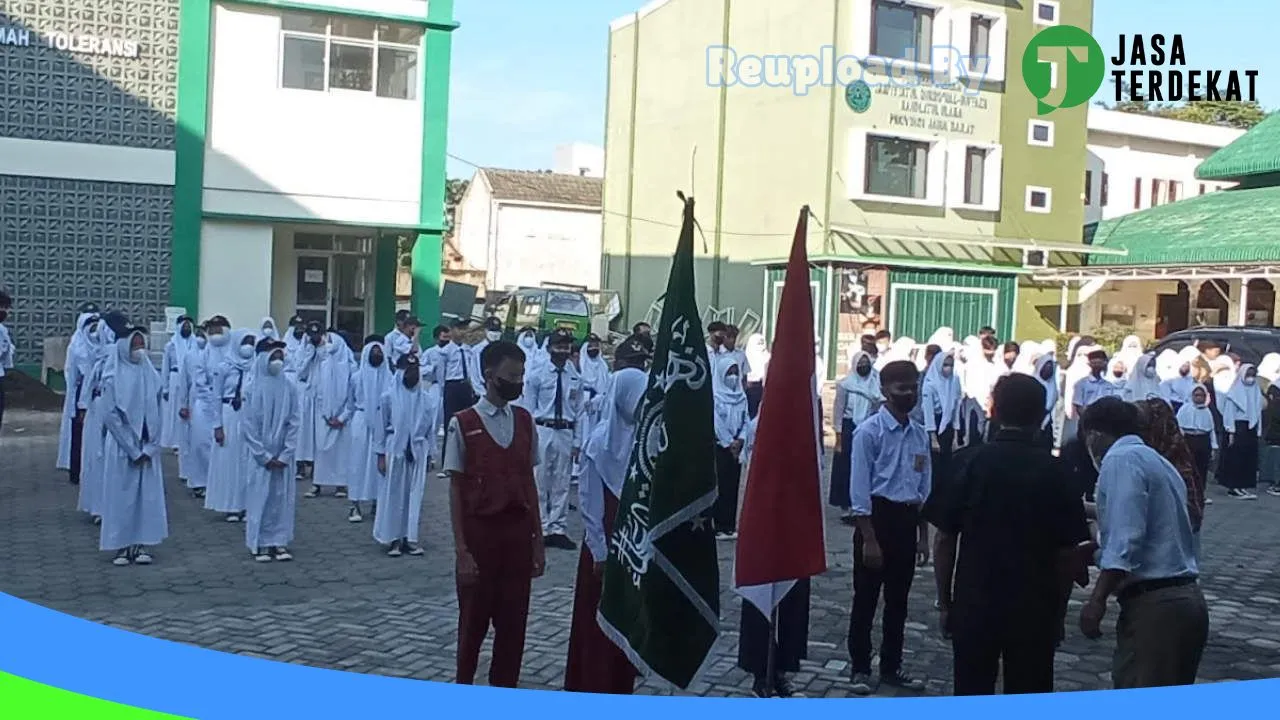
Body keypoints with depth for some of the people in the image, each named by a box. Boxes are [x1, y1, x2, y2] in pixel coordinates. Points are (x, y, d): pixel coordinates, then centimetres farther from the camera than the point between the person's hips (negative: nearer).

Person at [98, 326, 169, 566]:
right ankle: (122, 546, 9)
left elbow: (157, 414, 6)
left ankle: (143, 545, 11)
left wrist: (150, 447, -4)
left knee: (148, 495, 3)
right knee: (122, 495, 1)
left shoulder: (151, 375, 4)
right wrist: (133, 449, -11)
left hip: (148, 448, 3)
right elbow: (111, 416, -8)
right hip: (121, 447, -3)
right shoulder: (113, 377, -6)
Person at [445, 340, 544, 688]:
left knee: (513, 622, 10)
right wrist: (461, 550, -10)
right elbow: (456, 489, -6)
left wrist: (538, 540, 7)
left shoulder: (525, 421, 5)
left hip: (518, 533, 4)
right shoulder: (463, 424, -8)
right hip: (480, 532, -4)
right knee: (474, 621, 9)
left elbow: (529, 482, 9)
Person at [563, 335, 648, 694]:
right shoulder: (601, 442, -12)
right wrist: (600, 551, -12)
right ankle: (592, 689, 16)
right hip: (608, 543, -5)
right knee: (599, 618, 4)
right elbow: (589, 502, -11)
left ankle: (622, 689, 26)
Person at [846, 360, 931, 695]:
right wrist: (869, 539, -15)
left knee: (898, 600, 16)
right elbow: (860, 490, -14)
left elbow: (923, 488, 12)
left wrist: (923, 535, 12)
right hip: (877, 515, -6)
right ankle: (860, 668, 18)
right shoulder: (869, 431, -12)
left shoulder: (920, 435, 6)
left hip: (907, 518, 6)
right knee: (866, 599, 5)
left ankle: (891, 666, 30)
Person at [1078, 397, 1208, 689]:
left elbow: (1125, 538, -20)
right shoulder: (1158, 461, 20)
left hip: (1153, 605, -10)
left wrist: (1098, 599, -21)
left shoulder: (1120, 459, -8)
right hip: (1186, 600, 10)